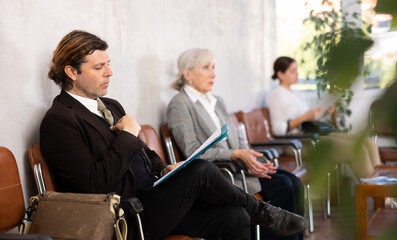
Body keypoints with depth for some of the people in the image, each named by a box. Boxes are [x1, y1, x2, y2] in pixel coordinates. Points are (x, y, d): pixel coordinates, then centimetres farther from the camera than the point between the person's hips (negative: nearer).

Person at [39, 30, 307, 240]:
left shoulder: (111, 106, 17)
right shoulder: (59, 121, -12)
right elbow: (94, 184, -21)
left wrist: (164, 169, 5)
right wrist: (127, 136, -15)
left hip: (152, 196, 9)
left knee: (233, 217, -9)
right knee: (201, 171, -22)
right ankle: (262, 212, 4)